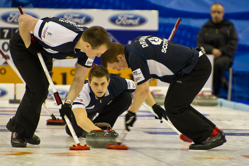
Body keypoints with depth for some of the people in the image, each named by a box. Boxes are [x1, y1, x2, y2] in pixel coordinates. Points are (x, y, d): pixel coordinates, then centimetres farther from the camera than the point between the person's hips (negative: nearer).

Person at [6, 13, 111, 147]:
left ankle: (16, 124, 37)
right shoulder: (60, 33, -43)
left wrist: (68, 102, -26)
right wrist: (29, 45, -23)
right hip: (22, 46, -7)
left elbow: (79, 79, -12)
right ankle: (19, 132, 4)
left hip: (44, 51, 7)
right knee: (38, 90, -15)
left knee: (41, 91, 13)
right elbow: (23, 20, -35)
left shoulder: (91, 46, -21)